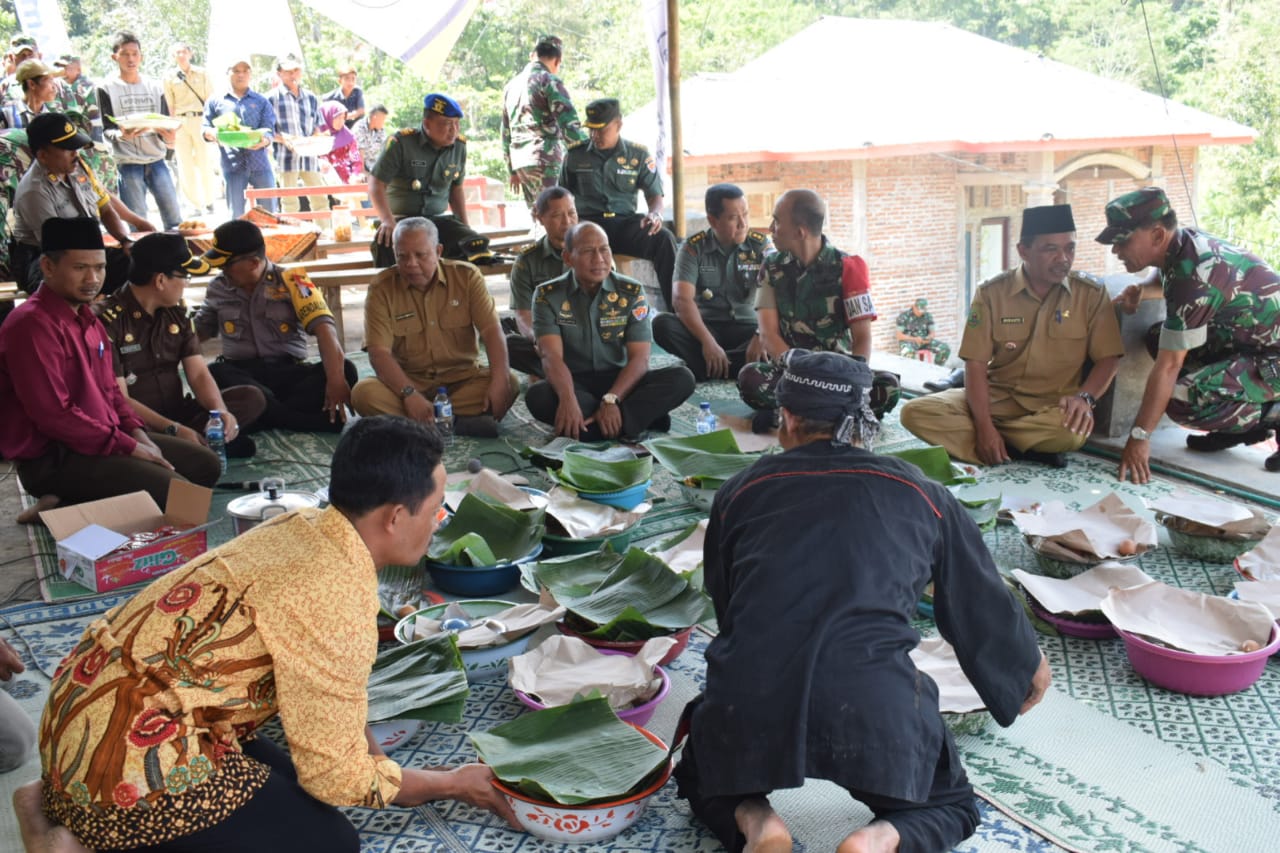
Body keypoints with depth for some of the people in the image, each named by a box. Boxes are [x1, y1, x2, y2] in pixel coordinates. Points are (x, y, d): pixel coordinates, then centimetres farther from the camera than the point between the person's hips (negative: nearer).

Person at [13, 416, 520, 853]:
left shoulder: (305, 526, 2)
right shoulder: (333, 598, -24)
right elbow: (337, 777, -15)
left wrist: (375, 760, 10)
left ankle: (72, 805, 14)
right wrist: (454, 783, -1)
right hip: (130, 753, -9)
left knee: (291, 795, 17)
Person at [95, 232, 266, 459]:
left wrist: (220, 410, -20)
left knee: (252, 398, -10)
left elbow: (199, 374, 1)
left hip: (177, 413, 7)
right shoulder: (107, 320, -15)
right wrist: (173, 430, -29)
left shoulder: (177, 312, 7)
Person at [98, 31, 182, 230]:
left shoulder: (154, 87, 12)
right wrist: (122, 135, -25)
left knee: (174, 220, 1)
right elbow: (106, 130, -2)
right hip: (128, 164, -3)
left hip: (157, 161, 3)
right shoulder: (107, 89, 2)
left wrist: (169, 135, -13)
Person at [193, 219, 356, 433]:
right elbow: (197, 332, 23)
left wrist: (336, 379, -32)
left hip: (288, 373, -2)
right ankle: (322, 420, -37)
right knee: (213, 374, -34)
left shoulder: (291, 281, -4)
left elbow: (324, 328, -17)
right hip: (240, 374, 2)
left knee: (346, 371, -28)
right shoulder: (218, 288, 9)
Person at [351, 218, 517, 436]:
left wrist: (499, 381, -27)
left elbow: (492, 331, -10)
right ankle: (461, 420, -34)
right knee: (363, 393, -29)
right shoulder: (381, 289, -5)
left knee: (510, 383, -27)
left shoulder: (466, 276, -1)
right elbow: (379, 352, -15)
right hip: (408, 380, -1)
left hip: (462, 378, 1)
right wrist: (409, 394, -31)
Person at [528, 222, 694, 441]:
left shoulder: (632, 292, -2)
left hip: (620, 381, 1)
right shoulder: (547, 296, -5)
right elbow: (552, 356, -19)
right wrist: (568, 399, -39)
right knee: (537, 395, -35)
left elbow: (639, 358, -10)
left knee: (682, 378, -22)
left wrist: (611, 399, -28)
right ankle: (645, 415, -27)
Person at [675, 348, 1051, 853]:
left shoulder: (742, 490, 14)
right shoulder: (918, 493, 13)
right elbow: (981, 603, 24)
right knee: (949, 806, 28)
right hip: (873, 706, 0)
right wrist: (1029, 671, 44)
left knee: (704, 779, 33)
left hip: (750, 703, 1)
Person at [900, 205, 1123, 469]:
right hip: (996, 398, 1)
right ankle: (1026, 451, -21)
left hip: (1053, 406, -1)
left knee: (1073, 430, -38)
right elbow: (976, 364, -7)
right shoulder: (992, 293, -3)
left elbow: (1108, 358, -1)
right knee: (917, 412, -23)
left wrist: (1085, 397, -23)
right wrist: (984, 426, -20)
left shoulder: (1092, 294, -1)